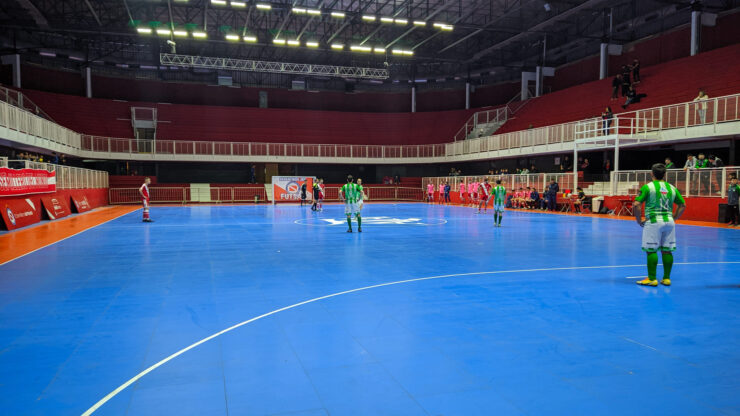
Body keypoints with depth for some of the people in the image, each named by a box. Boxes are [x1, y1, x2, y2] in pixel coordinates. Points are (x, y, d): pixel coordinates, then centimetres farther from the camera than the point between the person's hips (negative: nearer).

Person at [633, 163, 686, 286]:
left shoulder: (647, 187, -3)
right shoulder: (672, 188, 11)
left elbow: (637, 204, -11)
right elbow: (683, 205, 16)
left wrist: (639, 220, -2)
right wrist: (674, 218, 19)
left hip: (653, 222, -5)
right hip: (669, 221, 5)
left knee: (651, 251, -1)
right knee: (667, 251, 9)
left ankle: (652, 279, 0)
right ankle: (666, 278, 13)